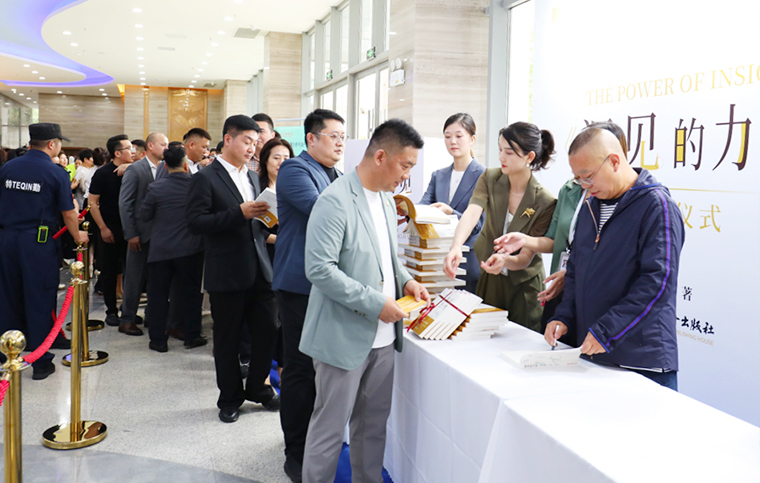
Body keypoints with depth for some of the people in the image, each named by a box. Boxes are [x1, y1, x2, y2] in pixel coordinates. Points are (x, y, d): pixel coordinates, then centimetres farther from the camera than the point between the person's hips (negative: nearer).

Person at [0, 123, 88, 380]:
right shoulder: (56, 173, -8)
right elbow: (69, 214, -4)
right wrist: (77, 236, 13)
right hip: (37, 242, -4)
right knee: (39, 302, 4)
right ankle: (41, 362, 10)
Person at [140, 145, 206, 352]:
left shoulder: (156, 188, -8)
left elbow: (145, 215, 0)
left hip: (161, 250, 0)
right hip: (190, 249, 0)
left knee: (158, 294, 9)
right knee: (190, 292, 12)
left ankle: (158, 339, 14)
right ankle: (192, 335, 18)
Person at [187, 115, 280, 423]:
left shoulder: (251, 177, 15)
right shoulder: (206, 179, -7)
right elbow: (195, 223, -17)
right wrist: (239, 213, -24)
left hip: (260, 270, 6)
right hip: (227, 274, -6)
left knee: (269, 330, 7)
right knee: (227, 339, 8)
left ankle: (257, 388, 27)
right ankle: (230, 397, 25)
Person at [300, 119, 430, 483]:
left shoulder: (385, 201, 11)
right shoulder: (335, 201, -17)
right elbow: (320, 269, -23)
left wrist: (405, 279, 4)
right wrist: (375, 303, -22)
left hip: (381, 336, 8)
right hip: (344, 337, -8)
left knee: (374, 422, 19)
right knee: (330, 426, 5)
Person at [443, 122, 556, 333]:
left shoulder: (545, 202, -17)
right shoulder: (490, 178, -8)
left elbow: (526, 258, -17)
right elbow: (472, 212, -27)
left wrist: (505, 260, -39)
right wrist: (456, 247, -45)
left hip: (523, 286, -2)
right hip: (486, 278, 3)